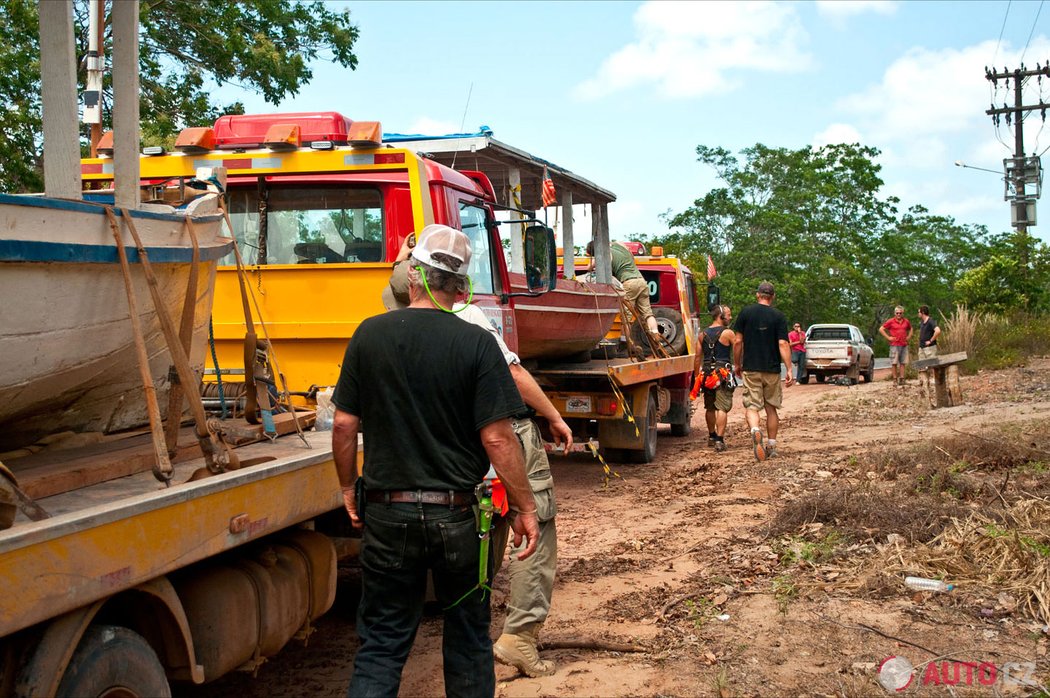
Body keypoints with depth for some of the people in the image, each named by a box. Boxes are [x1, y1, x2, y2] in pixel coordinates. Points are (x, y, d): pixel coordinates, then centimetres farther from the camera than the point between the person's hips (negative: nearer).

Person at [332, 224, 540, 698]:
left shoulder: (369, 335, -4)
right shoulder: (476, 344, -11)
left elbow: (344, 424, 0)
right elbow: (497, 438, -13)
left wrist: (348, 487, 15)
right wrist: (524, 508, -3)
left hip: (387, 514, 2)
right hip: (457, 515, -1)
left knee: (381, 643, 11)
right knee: (468, 639, 17)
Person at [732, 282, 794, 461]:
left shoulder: (745, 313, 0)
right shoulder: (778, 316, -2)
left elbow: (737, 341, 0)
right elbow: (783, 344, -9)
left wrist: (737, 364, 11)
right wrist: (789, 370, -8)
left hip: (750, 369, -1)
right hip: (772, 370, 1)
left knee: (751, 406, 0)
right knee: (771, 408, 13)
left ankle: (755, 430, -30)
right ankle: (772, 446, 18)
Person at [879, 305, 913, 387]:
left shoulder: (906, 321, 11)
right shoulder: (891, 321, -2)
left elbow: (910, 329, 30)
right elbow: (881, 329, -1)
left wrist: (908, 337, 13)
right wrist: (888, 337, -6)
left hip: (904, 345, 4)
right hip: (894, 345, -4)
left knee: (903, 362, 4)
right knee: (894, 363, -4)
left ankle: (902, 379, 8)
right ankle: (895, 379, 0)